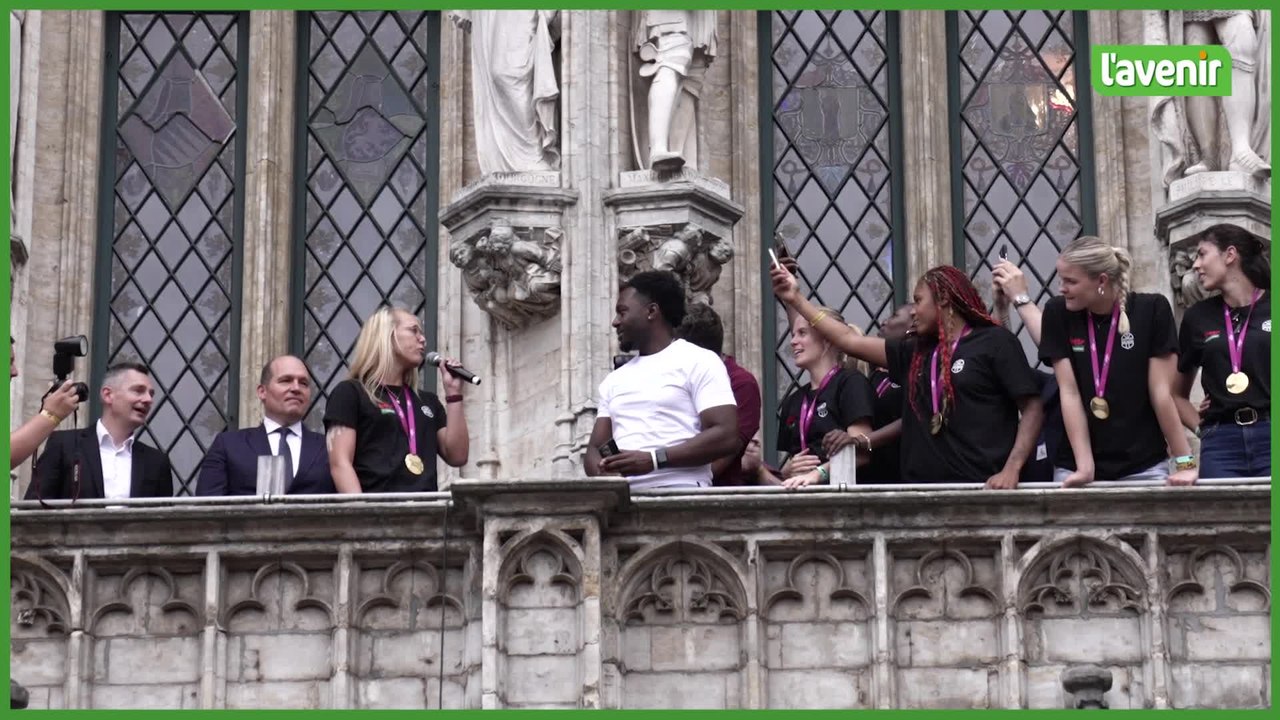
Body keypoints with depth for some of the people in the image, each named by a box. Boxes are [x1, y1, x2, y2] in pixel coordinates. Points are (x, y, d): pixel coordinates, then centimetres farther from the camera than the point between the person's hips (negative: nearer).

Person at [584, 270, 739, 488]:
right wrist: (604, 472, -5)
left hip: (678, 489, -5)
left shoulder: (699, 362, 5)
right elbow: (595, 448, 19)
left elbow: (726, 437, -6)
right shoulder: (614, 380, 24)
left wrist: (654, 459, -13)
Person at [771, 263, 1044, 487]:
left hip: (979, 489, -6)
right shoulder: (914, 353, 17)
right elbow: (849, 340, 21)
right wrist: (797, 299, 22)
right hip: (924, 488, 6)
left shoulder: (994, 342, 0)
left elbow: (1032, 407, -5)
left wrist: (1011, 470, -17)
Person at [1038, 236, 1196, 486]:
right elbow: (1069, 392, -5)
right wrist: (1085, 466, -11)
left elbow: (1161, 392, -6)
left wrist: (1184, 463, -7)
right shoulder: (1058, 313, -2)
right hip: (1075, 465, 2)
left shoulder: (1152, 310, -8)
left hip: (1144, 466, -1)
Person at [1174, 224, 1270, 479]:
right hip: (1220, 447, 2)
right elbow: (1177, 393, 21)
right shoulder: (1198, 317, 13)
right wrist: (1202, 427, 5)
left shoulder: (1269, 308, 4)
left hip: (1269, 437, -2)